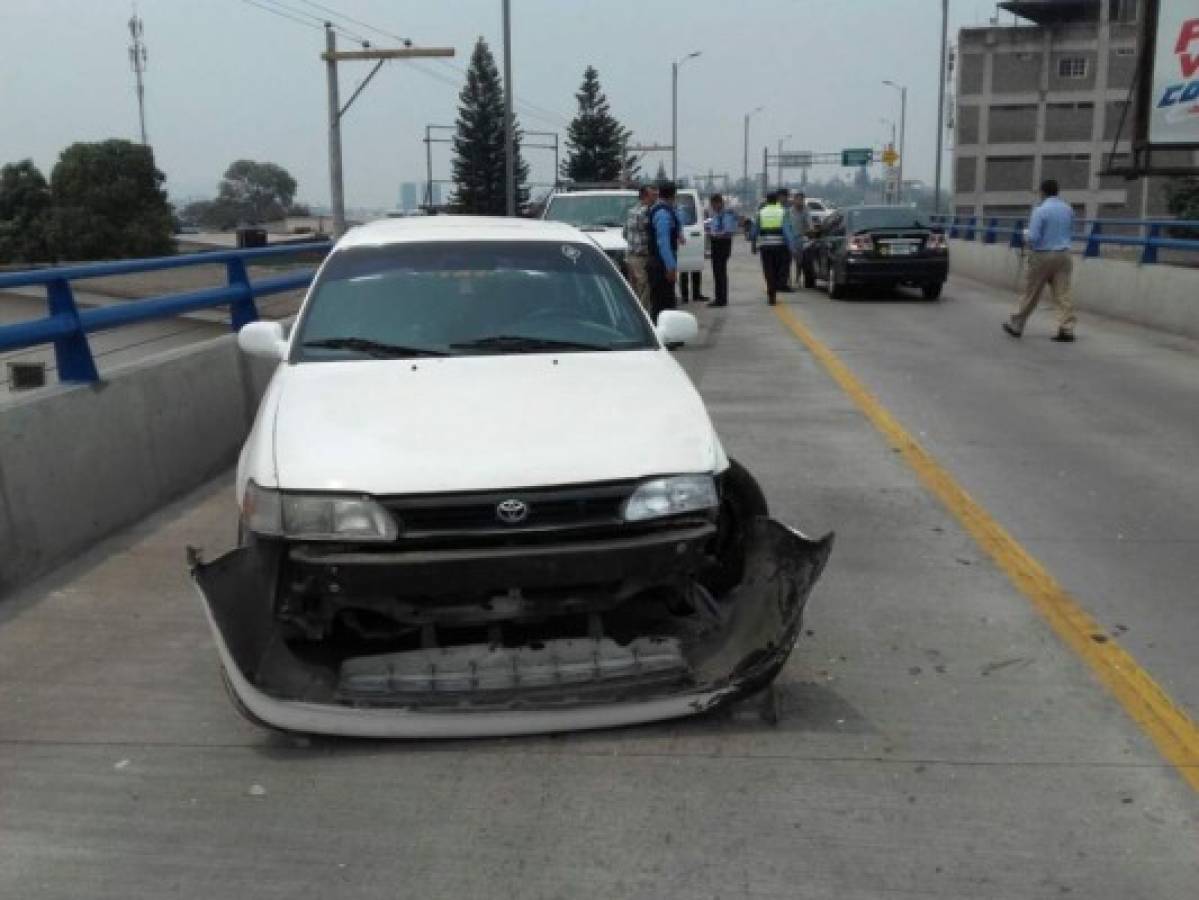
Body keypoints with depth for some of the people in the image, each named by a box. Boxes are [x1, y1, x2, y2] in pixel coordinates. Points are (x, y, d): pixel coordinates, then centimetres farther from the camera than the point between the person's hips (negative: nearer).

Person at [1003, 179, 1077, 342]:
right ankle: (1067, 329, -4)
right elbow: (1071, 235, 17)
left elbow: (1033, 237, -16)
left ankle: (1016, 325, 17)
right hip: (1063, 255, 5)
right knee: (1063, 293, 3)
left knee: (1031, 293, 5)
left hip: (1043, 255, -5)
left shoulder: (1040, 210, -13)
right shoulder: (1068, 209, 7)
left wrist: (1031, 246, 4)